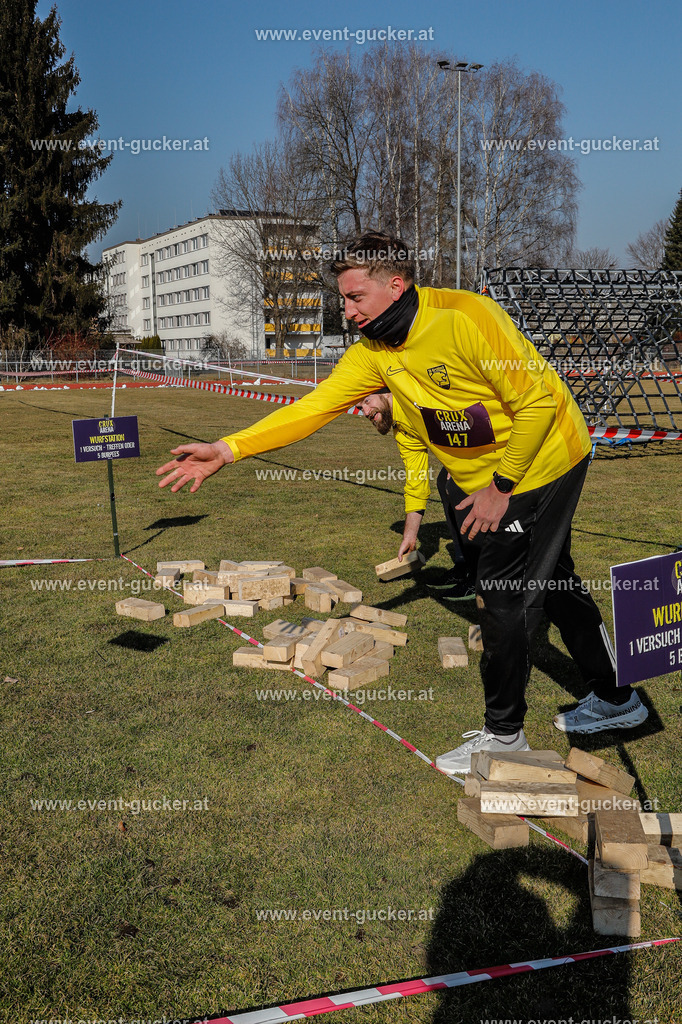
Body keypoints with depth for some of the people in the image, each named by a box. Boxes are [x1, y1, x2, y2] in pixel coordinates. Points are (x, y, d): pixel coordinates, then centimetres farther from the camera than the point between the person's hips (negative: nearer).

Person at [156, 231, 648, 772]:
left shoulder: (466, 316, -27)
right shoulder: (374, 352, -5)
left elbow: (540, 400, -24)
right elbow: (313, 406, -9)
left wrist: (501, 487, -19)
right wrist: (227, 450, -18)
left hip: (538, 464, -8)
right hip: (485, 476, 8)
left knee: (505, 597, -4)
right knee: (553, 584, 18)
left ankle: (504, 733, 16)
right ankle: (615, 700, 37)